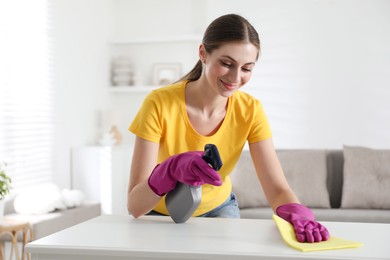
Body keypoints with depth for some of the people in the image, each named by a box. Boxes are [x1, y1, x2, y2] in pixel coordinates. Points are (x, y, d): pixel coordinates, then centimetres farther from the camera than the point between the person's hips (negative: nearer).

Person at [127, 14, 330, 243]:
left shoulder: (250, 111, -17)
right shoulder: (160, 104, -27)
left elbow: (277, 188, -22)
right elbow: (135, 206, -30)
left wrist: (296, 212, -44)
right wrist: (171, 170, -49)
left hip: (218, 207, 1)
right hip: (161, 213, -1)